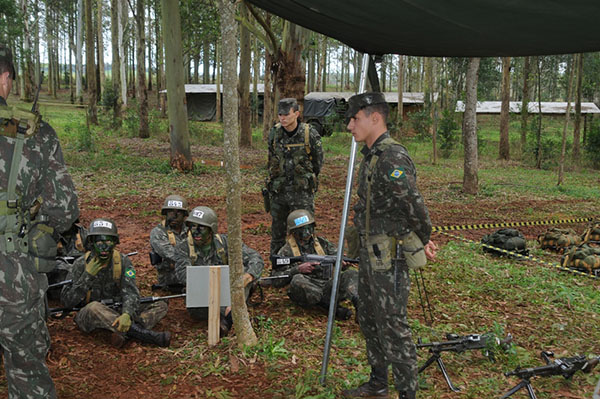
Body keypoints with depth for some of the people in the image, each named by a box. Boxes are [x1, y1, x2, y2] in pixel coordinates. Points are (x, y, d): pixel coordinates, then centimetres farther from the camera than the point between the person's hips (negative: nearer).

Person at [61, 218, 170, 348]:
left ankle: (125, 332, -36)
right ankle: (149, 335, -40)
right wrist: (88, 275, -21)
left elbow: (130, 292, -18)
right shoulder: (81, 264, -8)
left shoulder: (123, 262, -4)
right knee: (94, 307, -38)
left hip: (116, 314, 3)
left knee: (161, 306, -11)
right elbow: (66, 301, -11)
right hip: (88, 317, -2)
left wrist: (127, 314, -40)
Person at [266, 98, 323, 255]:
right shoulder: (274, 133, 2)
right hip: (278, 190, 4)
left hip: (302, 191, -4)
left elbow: (318, 162, 3)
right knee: (277, 231, 12)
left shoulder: (310, 134, -9)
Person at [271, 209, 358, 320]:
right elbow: (276, 281, -3)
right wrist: (298, 269, -16)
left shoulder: (321, 243, 14)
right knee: (298, 280, -35)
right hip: (307, 291, -3)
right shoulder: (286, 251, 3)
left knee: (351, 274, -18)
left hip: (327, 286, 3)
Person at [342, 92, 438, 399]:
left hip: (389, 255, -10)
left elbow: (413, 204, -23)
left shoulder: (393, 157, -21)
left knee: (392, 325, -2)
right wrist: (420, 239, 16)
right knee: (369, 319, 19)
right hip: (369, 252, 10)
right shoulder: (370, 155, 11)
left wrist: (424, 239, -7)